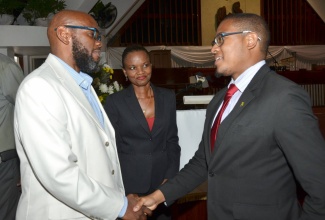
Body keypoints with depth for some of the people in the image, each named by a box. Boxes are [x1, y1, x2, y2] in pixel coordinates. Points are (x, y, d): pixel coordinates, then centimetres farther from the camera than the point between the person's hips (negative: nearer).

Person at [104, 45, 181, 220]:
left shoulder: (168, 97, 3)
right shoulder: (114, 101, -6)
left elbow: (172, 140, 6)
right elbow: (112, 148, -4)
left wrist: (170, 177, -2)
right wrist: (123, 190, -7)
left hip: (163, 180, 3)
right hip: (129, 183, -2)